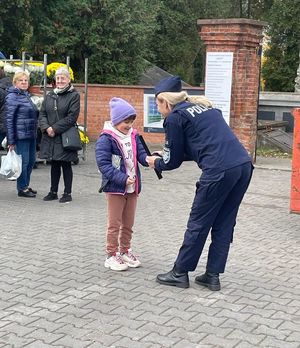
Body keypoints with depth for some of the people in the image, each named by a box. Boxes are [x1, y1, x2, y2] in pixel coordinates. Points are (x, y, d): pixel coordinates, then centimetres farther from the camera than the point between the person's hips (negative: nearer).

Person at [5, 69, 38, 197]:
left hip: (31, 135, 8)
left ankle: (26, 185, 26)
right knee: (23, 161, -2)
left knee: (31, 160, 13)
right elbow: (9, 119, -13)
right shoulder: (12, 97, -10)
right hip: (21, 135, -8)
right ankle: (22, 188, 9)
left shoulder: (27, 95, 15)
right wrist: (11, 140, -17)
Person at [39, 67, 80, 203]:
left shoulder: (74, 95, -4)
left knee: (66, 165, 2)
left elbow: (72, 117, -12)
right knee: (54, 165, 13)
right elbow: (42, 114, 9)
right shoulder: (49, 96, 12)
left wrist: (55, 128, -15)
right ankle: (53, 192, 22)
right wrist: (46, 128, -10)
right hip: (50, 136, 5)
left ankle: (67, 193, 11)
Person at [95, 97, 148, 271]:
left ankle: (125, 251, 31)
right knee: (115, 224, 3)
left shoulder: (133, 135, 6)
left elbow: (141, 153, 0)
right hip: (115, 187, -6)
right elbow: (103, 164, -20)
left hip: (133, 187, 6)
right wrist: (122, 179, -26)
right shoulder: (106, 138, -15)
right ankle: (112, 255, 15)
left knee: (128, 224, 17)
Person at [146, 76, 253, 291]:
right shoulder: (204, 107, 24)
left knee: (198, 224, 6)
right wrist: (166, 155, 34)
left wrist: (156, 163, 28)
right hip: (244, 165, 7)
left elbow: (173, 161, 7)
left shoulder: (175, 117, 2)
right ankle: (213, 275, 20)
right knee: (224, 224, 14)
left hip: (220, 171, -7)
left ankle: (180, 273, 18)